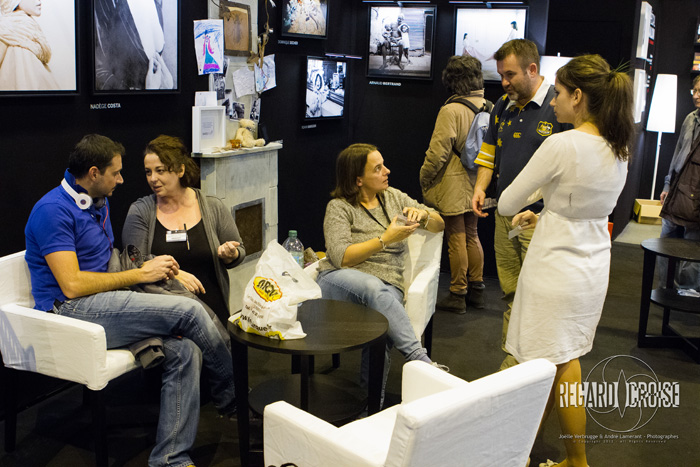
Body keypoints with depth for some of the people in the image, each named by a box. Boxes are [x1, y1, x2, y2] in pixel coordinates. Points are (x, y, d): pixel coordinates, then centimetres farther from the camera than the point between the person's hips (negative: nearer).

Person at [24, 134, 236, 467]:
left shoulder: (99, 202, 18)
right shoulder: (53, 210, -12)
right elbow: (72, 285, -19)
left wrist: (153, 268, 5)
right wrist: (141, 273, -13)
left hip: (102, 306, 9)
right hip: (70, 313, -9)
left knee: (185, 351, -17)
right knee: (189, 311, -22)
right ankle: (231, 397, 1)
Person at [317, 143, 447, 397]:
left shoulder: (393, 197, 17)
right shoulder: (339, 207, 2)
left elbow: (439, 225, 20)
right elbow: (341, 257, -13)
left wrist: (423, 215, -4)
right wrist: (385, 239, -16)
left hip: (386, 287, 3)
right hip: (340, 282, -3)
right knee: (373, 286, -39)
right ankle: (419, 358, -39)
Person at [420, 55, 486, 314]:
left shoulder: (450, 111, -18)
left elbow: (438, 152, -18)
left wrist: (424, 179, -5)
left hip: (453, 185, -7)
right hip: (476, 184, 7)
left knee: (456, 239, 1)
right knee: (472, 235, 17)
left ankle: (458, 295, 11)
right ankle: (476, 290, 26)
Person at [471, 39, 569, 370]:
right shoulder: (502, 107, 13)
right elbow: (489, 153, 21)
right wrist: (480, 188, 6)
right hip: (504, 216, 7)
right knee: (511, 295, 14)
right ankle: (512, 361, 25)